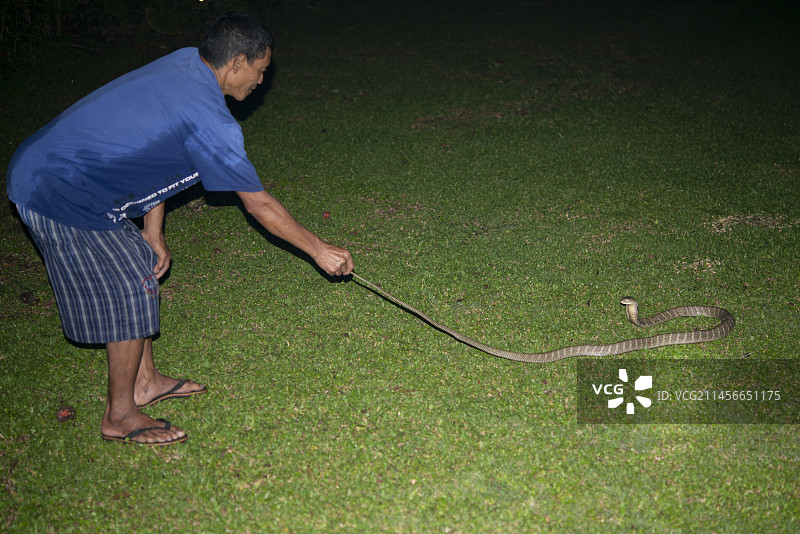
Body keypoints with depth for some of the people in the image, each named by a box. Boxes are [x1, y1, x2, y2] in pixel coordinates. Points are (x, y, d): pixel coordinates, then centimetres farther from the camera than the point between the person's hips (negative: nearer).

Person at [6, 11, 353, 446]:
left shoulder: (185, 64, 4)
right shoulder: (209, 120, -23)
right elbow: (260, 205, -15)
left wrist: (153, 234, 10)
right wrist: (319, 251, -4)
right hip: (59, 197, -9)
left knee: (141, 265, 17)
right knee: (129, 291, -2)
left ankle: (145, 382, 31)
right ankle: (119, 418, 13)